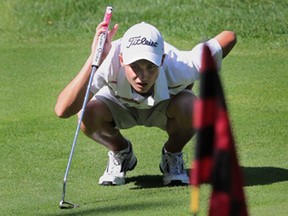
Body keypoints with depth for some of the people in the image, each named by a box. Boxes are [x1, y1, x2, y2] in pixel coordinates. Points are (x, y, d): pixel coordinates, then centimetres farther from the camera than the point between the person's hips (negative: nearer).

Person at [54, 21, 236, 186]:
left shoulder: (180, 67, -39)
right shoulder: (110, 62, -41)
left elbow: (229, 37, -22)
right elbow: (63, 110, -52)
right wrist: (94, 60, -59)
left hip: (165, 105, 0)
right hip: (120, 104, 0)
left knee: (191, 109, -35)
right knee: (87, 114, -33)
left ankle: (172, 155, 1)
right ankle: (120, 153, 3)